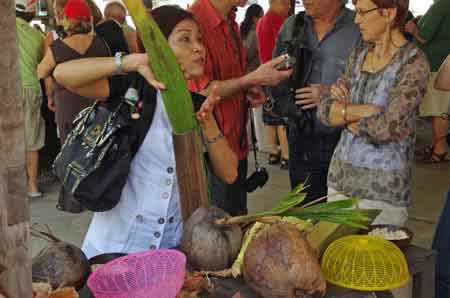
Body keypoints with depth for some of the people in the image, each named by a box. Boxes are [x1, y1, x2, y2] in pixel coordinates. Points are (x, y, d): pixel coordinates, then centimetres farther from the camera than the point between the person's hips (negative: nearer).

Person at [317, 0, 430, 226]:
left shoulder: (413, 63, -13)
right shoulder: (358, 55, 7)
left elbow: (385, 128, -22)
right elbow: (325, 111, 1)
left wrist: (343, 113, -8)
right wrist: (360, 110, -15)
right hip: (340, 176, 6)